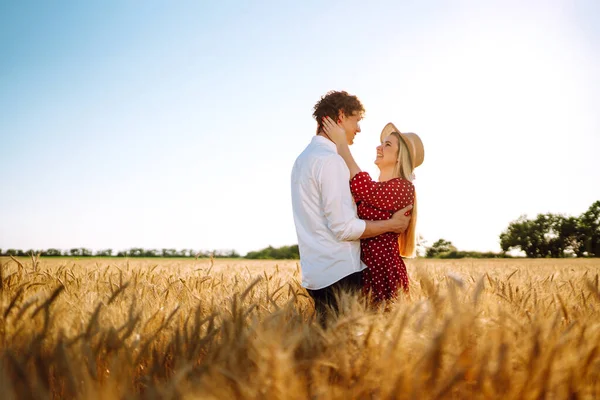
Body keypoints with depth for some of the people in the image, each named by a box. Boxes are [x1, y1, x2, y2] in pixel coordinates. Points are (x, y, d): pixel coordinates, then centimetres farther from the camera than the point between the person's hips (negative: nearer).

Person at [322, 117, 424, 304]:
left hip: (383, 269, -8)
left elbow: (362, 188, -25)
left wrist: (341, 143, -19)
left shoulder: (403, 188, -11)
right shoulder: (373, 187, 17)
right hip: (362, 269, 8)